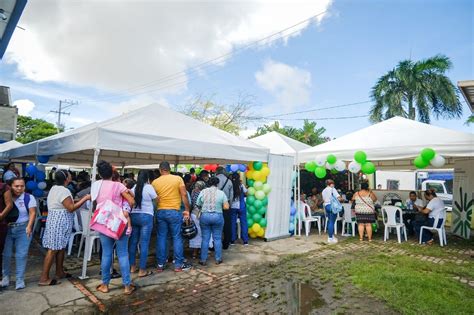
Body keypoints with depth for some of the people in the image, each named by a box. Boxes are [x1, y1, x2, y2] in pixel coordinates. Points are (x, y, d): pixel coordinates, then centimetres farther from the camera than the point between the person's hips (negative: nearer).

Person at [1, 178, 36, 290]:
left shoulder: (29, 198, -4)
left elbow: (32, 213, -7)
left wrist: (29, 227, -17)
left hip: (23, 229, -2)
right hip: (7, 229, 2)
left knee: (21, 255, 0)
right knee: (5, 254, 9)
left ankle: (20, 279, 9)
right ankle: (5, 277, 28)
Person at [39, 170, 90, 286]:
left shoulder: (55, 188, 13)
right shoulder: (64, 190, -19)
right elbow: (71, 208, -21)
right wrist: (85, 198, -18)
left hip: (57, 221, 10)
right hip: (60, 222, -10)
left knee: (61, 247, 16)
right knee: (53, 249, -5)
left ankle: (59, 272, 26)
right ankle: (44, 278, 2)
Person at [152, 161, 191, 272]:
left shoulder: (155, 182, 4)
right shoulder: (178, 179, -3)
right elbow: (184, 194, -8)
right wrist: (187, 210, -2)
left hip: (160, 212, 3)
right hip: (174, 212, -2)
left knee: (161, 238, 10)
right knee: (177, 238, 5)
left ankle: (160, 265, 18)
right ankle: (179, 265, 11)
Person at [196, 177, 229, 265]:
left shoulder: (203, 192, -1)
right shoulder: (221, 193, -4)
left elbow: (198, 205, 3)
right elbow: (226, 207, -7)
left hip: (204, 216, 1)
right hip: (218, 217, -1)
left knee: (205, 239, 8)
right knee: (217, 238, 9)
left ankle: (203, 260, 14)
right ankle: (218, 259, 17)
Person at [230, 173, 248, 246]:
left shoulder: (231, 186, -7)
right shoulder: (241, 185, -8)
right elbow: (246, 193, 4)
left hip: (232, 207, 1)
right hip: (241, 207, -1)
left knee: (232, 223, 10)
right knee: (243, 223, 7)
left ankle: (232, 240, 14)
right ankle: (245, 240, 10)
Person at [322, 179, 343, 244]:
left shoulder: (323, 191, 12)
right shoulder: (332, 189, -8)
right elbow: (338, 198, -14)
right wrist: (341, 199, 5)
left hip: (326, 206, 7)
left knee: (329, 221, 17)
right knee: (331, 222, -4)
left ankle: (331, 236, 24)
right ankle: (330, 238, -2)